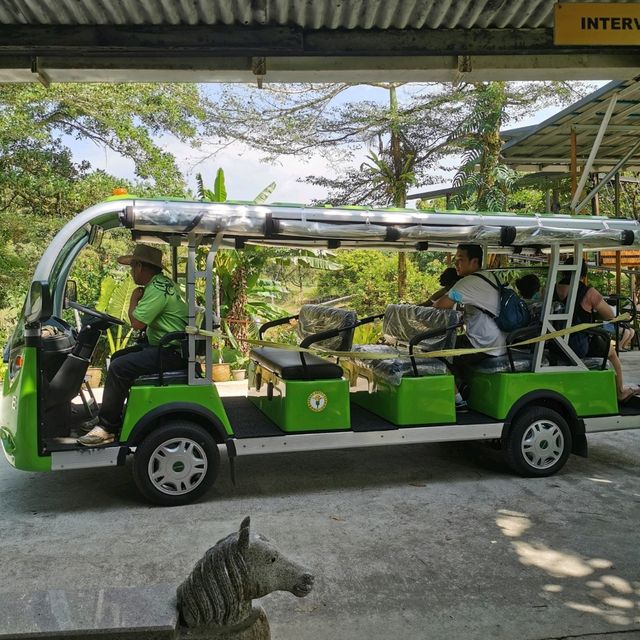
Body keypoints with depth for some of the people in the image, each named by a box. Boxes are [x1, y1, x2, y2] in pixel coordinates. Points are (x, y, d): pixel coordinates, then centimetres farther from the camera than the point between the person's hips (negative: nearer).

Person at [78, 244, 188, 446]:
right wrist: (139, 298, 7)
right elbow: (145, 320, 23)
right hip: (161, 345, 11)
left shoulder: (157, 289, -19)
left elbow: (137, 323, -23)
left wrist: (134, 299, -7)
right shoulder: (162, 283, 14)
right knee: (117, 357, 17)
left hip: (171, 353, -11)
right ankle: (114, 415, 21)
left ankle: (107, 427, -11)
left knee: (119, 368, -20)